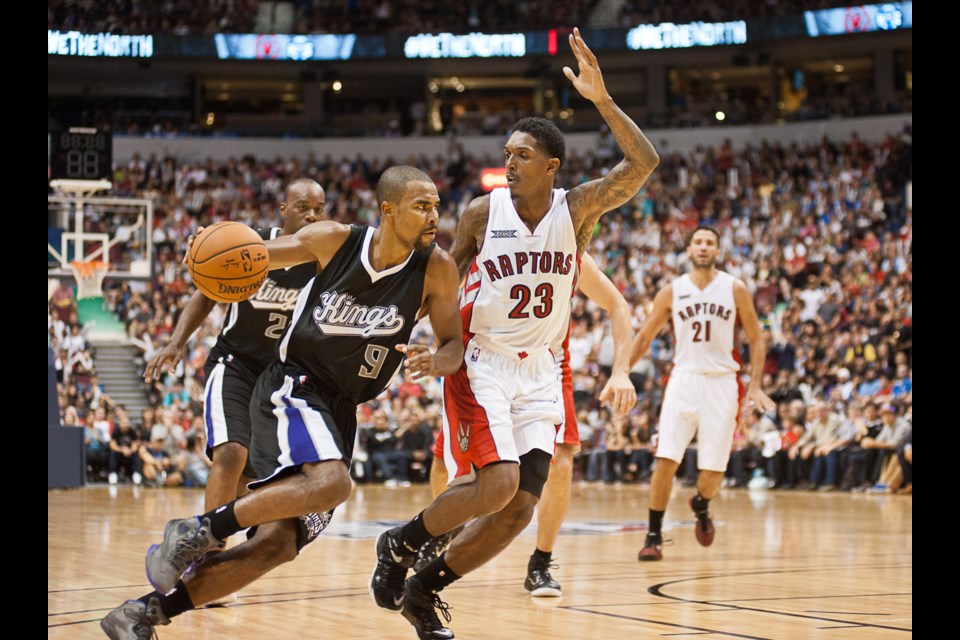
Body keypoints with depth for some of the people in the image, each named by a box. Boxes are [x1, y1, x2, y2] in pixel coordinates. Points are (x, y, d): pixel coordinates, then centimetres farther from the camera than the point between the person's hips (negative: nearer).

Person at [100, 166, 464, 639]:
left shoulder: (436, 269, -8)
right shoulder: (333, 240, -10)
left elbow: (453, 344, 0)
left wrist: (436, 362, -25)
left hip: (340, 413, 4)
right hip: (292, 387, -4)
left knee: (278, 544, -3)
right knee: (330, 482, -34)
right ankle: (196, 531, -18)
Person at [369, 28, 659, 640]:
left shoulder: (577, 208, -4)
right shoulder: (483, 211, -5)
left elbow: (644, 162, -18)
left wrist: (602, 99, -28)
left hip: (539, 370, 3)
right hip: (481, 362, -3)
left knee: (522, 507, -3)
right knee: (497, 484, -21)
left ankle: (424, 590, 14)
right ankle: (401, 544, 4)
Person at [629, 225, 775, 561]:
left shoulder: (735, 289, 1)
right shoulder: (672, 291, 3)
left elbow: (756, 339, 5)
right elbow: (644, 336, 11)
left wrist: (755, 386, -4)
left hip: (722, 382, 0)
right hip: (683, 379, 0)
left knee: (713, 470, -1)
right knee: (666, 460, -12)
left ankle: (701, 506, 34)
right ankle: (654, 536, -2)